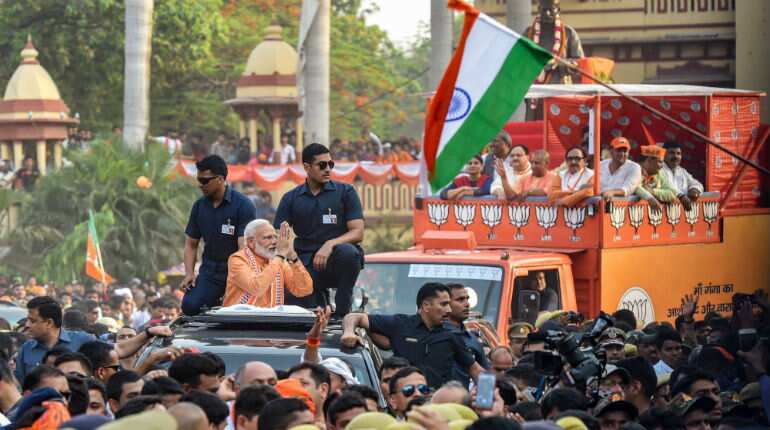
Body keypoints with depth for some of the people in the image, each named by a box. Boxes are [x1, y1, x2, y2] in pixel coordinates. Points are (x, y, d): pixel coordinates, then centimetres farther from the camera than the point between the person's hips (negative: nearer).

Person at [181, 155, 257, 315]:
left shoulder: (243, 205, -9)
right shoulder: (200, 206, 7)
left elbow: (245, 247, -16)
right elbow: (191, 243, 14)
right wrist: (189, 273, -1)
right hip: (210, 270, 4)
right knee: (190, 305, -18)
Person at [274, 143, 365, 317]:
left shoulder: (345, 192, 4)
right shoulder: (291, 199, 9)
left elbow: (357, 232, -5)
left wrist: (330, 245, -23)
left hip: (336, 263, -1)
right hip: (306, 264, 1)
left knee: (348, 252, -37)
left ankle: (341, 313, -18)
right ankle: (319, 298, 11)